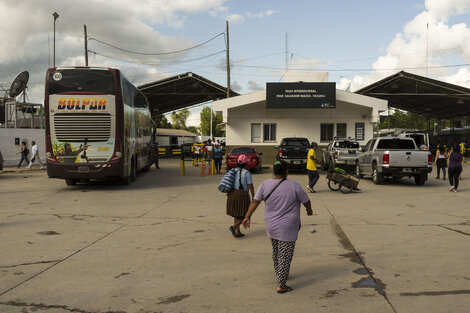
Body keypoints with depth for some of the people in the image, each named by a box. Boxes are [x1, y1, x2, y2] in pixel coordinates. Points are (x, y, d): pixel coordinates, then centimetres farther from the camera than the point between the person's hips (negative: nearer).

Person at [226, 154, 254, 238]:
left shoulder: (233, 171, 5)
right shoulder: (246, 172, -11)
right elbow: (250, 186, -12)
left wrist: (228, 194, 18)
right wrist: (253, 197, -5)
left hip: (233, 194, 6)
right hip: (242, 194, -6)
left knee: (236, 214, 17)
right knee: (244, 215, 7)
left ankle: (237, 232, 19)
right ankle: (233, 227, -13)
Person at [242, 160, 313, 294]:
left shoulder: (265, 185, -6)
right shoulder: (294, 185, -12)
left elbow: (255, 201, -5)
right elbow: (306, 201, 0)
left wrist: (248, 216, 3)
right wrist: (309, 209, 20)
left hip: (271, 227, 4)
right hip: (287, 229, -4)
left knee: (276, 252, 23)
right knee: (285, 256, 3)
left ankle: (279, 275, 40)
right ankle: (281, 285, 4)